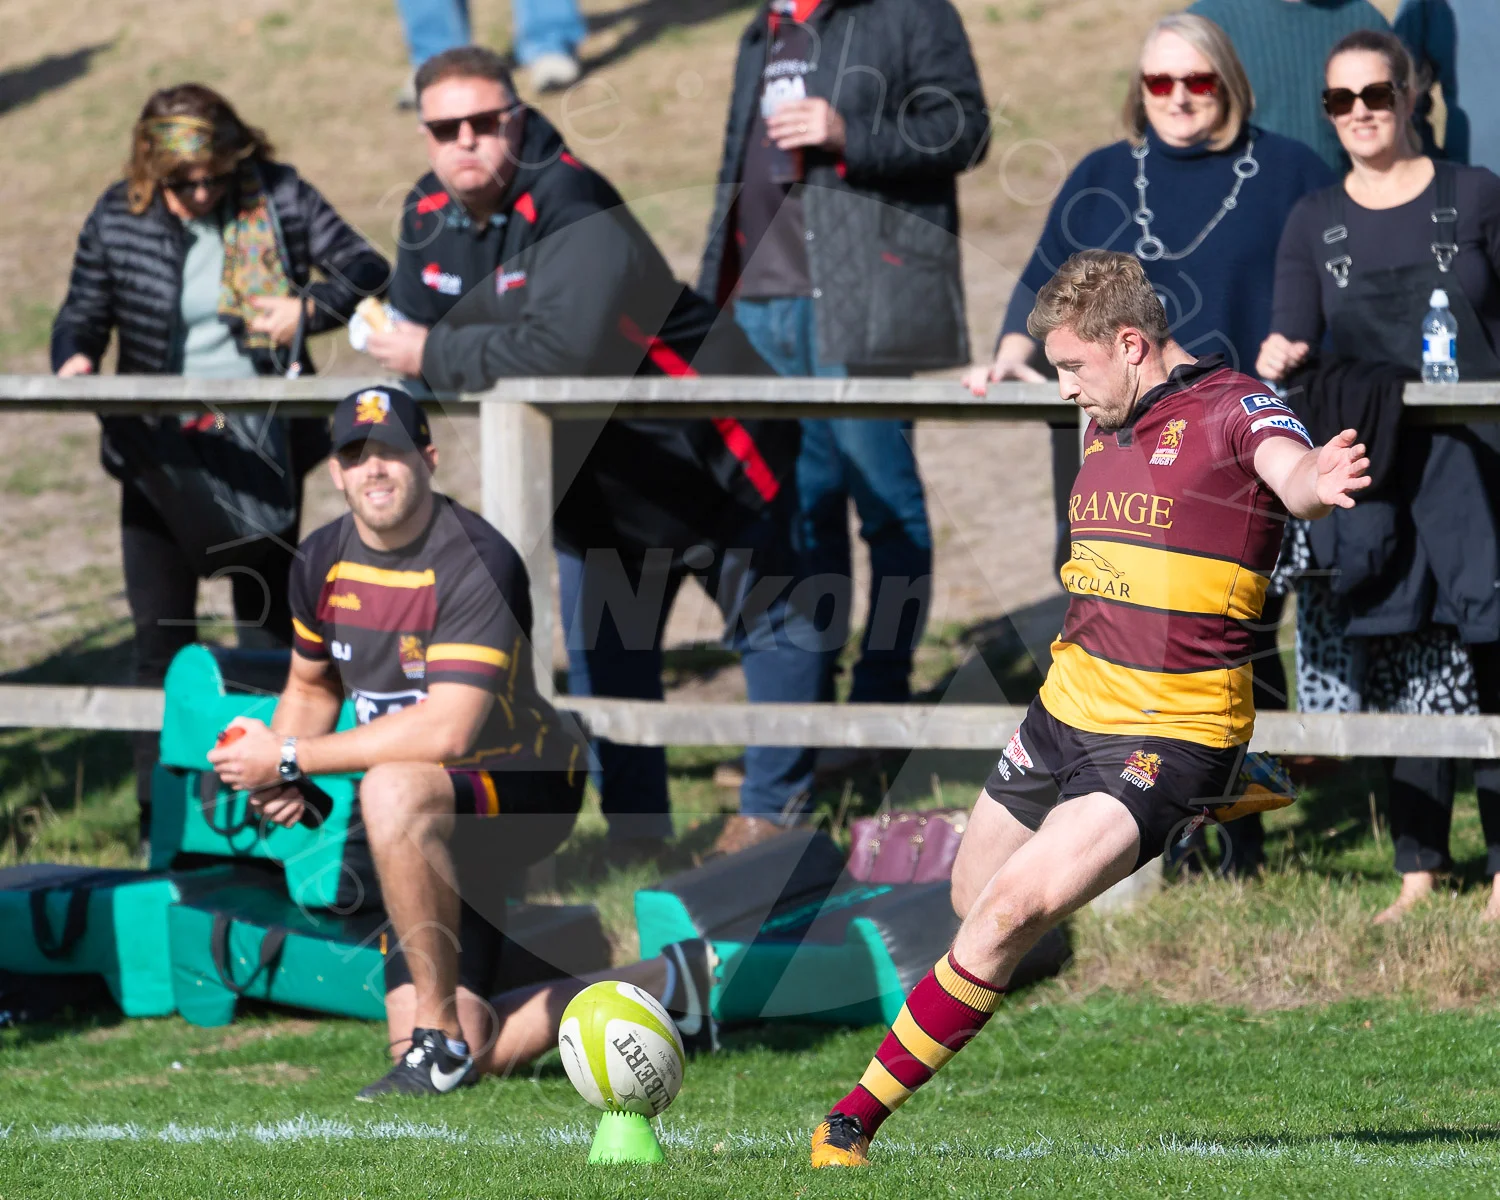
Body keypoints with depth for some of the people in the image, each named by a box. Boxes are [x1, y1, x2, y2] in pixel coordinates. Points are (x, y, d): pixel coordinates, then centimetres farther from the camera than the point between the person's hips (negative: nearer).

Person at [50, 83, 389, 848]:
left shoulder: (277, 197, -4)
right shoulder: (118, 218, -1)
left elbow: (367, 272, 0)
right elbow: (83, 312, 6)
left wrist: (310, 310, -18)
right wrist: (74, 358, -15)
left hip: (259, 444, -1)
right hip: (160, 453, 1)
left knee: (268, 627, 6)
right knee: (159, 634, 3)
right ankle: (161, 815, 10)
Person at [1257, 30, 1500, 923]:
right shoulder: (1315, 224, 10)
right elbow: (1294, 336, 0)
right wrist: (1279, 356, -22)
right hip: (1369, 474, 2)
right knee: (1402, 677, 1)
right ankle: (1418, 872, 5)